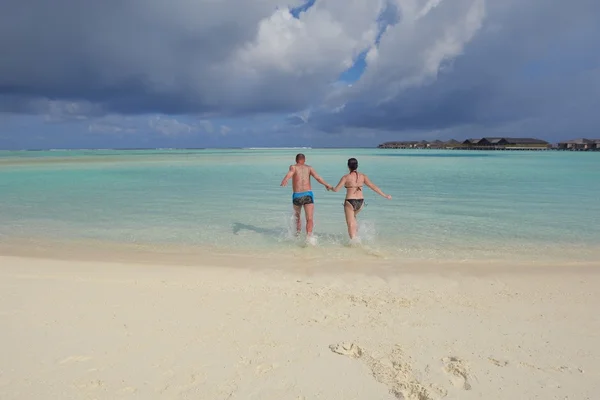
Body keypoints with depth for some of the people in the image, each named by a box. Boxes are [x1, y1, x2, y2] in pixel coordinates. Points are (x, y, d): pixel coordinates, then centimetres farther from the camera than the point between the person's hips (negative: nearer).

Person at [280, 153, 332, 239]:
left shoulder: (293, 167, 7)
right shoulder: (309, 168, 12)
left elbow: (290, 173, -17)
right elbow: (318, 178, -2)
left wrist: (284, 181, -36)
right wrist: (327, 185, 11)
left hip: (297, 196, 1)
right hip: (308, 194, -1)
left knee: (297, 215, 28)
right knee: (309, 219, -7)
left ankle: (298, 231, 44)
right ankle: (308, 237, -25)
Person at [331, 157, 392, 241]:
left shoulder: (346, 177, -8)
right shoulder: (363, 176, 1)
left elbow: (336, 189, -6)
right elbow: (373, 187, 0)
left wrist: (331, 188, 17)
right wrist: (385, 195, 6)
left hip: (350, 202, -4)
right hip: (360, 202, 5)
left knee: (350, 224, 0)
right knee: (353, 216, 34)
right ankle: (356, 228, 18)